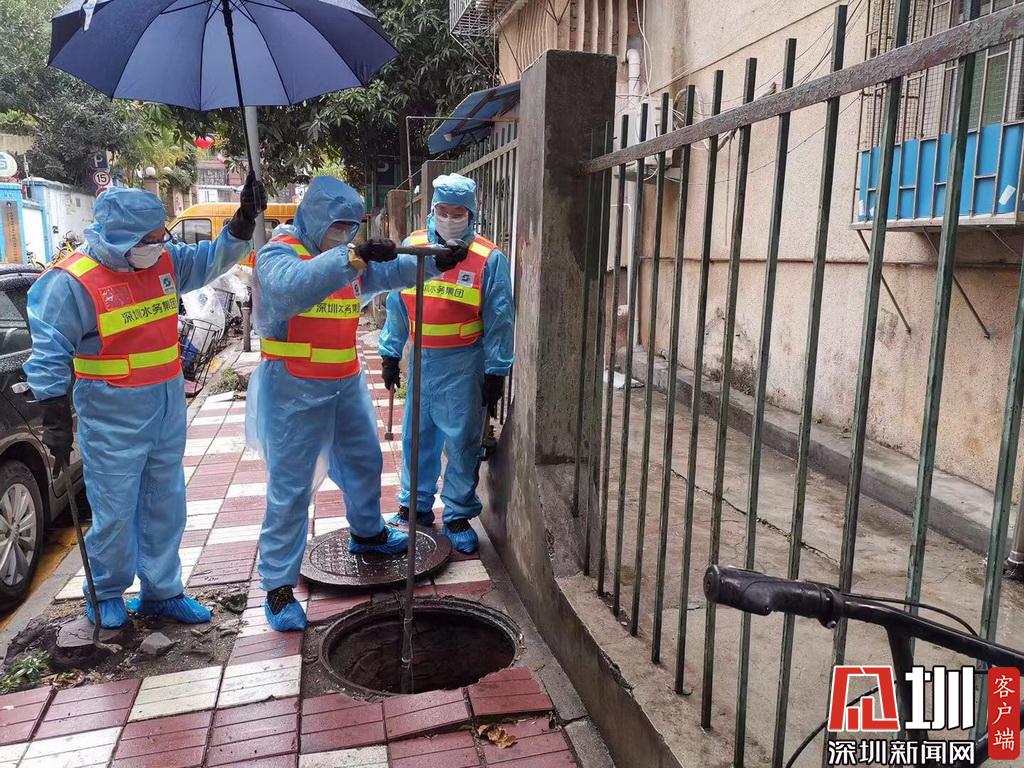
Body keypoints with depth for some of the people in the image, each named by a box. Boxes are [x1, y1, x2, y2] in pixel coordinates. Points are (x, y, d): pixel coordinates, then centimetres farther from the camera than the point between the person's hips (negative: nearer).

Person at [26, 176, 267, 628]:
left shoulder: (165, 260, 0)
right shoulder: (73, 282, -15)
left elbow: (213, 259, 11)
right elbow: (49, 354, -12)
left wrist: (245, 220, -4)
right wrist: (55, 418, -14)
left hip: (168, 409, 6)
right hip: (112, 418, -6)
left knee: (165, 506, 14)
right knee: (115, 511, 4)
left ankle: (161, 592, 29)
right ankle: (106, 595, 28)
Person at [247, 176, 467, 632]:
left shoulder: (347, 257, 12)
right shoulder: (278, 254, -13)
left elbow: (392, 273, 9)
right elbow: (293, 286, -35)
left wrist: (436, 262, -8)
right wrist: (352, 259, -44)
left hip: (346, 384, 8)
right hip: (294, 390, -8)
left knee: (364, 461, 22)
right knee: (290, 488, -2)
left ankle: (367, 533, 46)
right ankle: (278, 585, 9)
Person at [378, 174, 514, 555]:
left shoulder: (489, 259, -7)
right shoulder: (411, 247, 3)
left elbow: (498, 320, -6)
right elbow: (397, 305, 9)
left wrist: (495, 374, -7)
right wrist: (390, 354, 10)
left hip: (463, 365, -4)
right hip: (421, 359, 4)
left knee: (462, 443, 4)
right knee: (417, 436, 14)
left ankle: (458, 516, 19)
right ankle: (416, 505, 31)